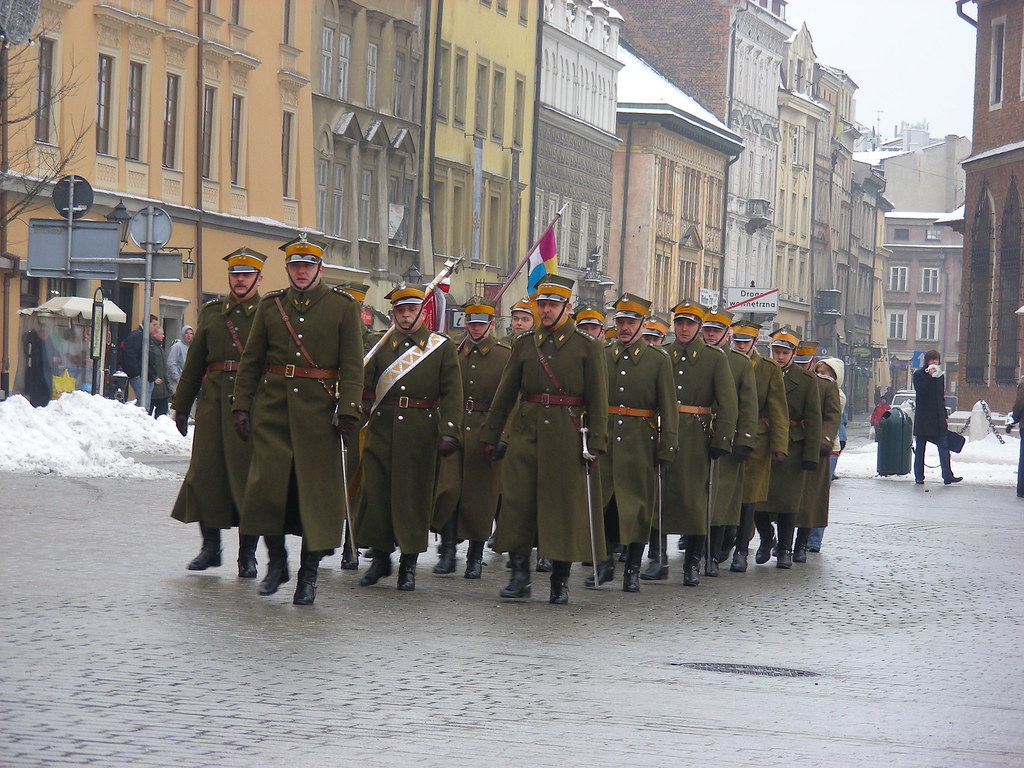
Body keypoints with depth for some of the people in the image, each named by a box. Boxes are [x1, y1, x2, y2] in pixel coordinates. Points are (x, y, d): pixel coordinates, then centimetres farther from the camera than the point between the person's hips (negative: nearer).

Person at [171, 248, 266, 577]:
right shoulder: (210, 312, 15)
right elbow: (194, 362, 17)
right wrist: (181, 405, 14)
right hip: (213, 401, 3)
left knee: (249, 476, -2)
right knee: (205, 472, 0)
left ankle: (247, 554, 6)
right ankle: (210, 546, 14)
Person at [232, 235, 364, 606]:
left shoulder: (343, 307, 3)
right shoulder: (270, 306, 11)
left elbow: (352, 364, -1)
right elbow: (250, 361, 12)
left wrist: (348, 410, -10)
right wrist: (242, 405, 4)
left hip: (319, 409, -2)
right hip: (272, 406, 2)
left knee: (316, 489, -1)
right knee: (267, 483, -5)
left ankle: (309, 575, 8)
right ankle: (276, 561, 14)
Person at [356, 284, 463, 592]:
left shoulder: (443, 347, 5)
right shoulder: (380, 346, 12)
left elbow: (452, 394, -1)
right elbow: (363, 382, 4)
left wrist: (449, 432, -11)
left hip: (421, 433, -2)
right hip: (382, 430, 2)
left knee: (413, 496, 0)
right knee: (376, 493, 3)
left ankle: (408, 565, 10)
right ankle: (381, 558, 18)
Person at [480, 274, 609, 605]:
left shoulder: (588, 347, 1)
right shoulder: (525, 343, 11)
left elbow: (598, 400, -1)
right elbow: (505, 392, 14)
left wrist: (595, 444, -8)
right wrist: (490, 435, 12)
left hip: (567, 437, -3)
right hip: (526, 434, 3)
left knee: (564, 506, 1)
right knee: (517, 502, -2)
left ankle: (560, 583, 9)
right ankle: (520, 575, 7)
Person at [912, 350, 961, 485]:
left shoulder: (940, 375, 15)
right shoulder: (919, 375, -1)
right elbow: (920, 391, -17)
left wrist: (944, 417, 16)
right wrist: (929, 376, -18)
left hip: (938, 417, 4)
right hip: (923, 417, -4)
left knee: (943, 447, -4)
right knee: (920, 448, 3)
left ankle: (947, 476, -7)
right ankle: (919, 476, 9)